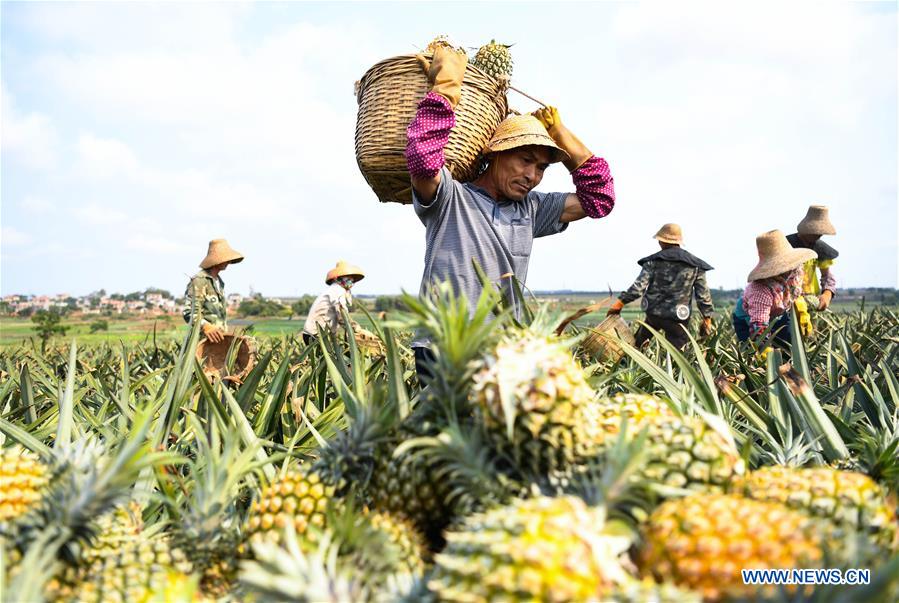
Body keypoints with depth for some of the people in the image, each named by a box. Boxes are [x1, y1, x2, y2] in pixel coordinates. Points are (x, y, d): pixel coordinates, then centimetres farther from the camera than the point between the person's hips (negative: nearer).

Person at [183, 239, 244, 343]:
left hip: (220, 338, 8)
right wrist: (205, 326, -33)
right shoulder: (199, 280, -9)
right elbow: (188, 312, -17)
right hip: (204, 340, -8)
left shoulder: (219, 282, 20)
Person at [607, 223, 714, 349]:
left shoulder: (653, 261, -2)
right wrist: (707, 318, 12)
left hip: (654, 312, 1)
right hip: (678, 317, -1)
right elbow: (703, 294, 3)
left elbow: (639, 287, -10)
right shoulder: (695, 265, 2)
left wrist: (620, 302, -3)